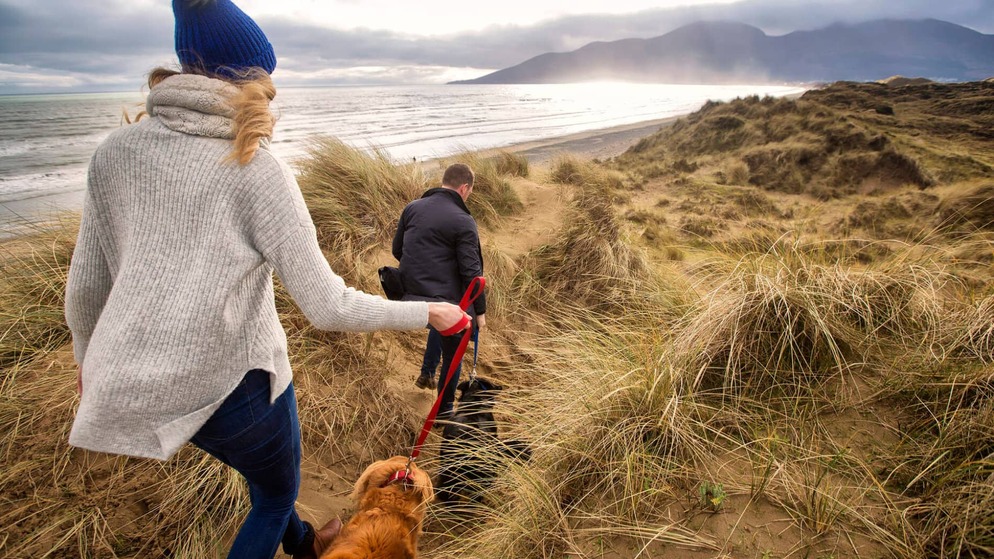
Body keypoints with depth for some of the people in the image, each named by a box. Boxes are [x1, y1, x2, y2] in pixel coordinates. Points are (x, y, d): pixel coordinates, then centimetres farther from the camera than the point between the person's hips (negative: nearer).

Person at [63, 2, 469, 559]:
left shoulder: (116, 151, -2)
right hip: (233, 381, -7)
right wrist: (427, 314, -7)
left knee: (265, 471, 34)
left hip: (136, 379, 7)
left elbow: (86, 284, 5)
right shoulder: (257, 170, -18)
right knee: (278, 491, 26)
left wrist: (89, 358, 24)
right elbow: (328, 308, -19)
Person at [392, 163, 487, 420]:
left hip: (411, 294, 6)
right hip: (446, 300, -6)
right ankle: (444, 408, 26)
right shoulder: (463, 221, -14)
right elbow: (471, 272, -15)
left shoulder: (412, 208, 4)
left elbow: (397, 250, 13)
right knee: (453, 352, 15)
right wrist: (480, 311, -4)